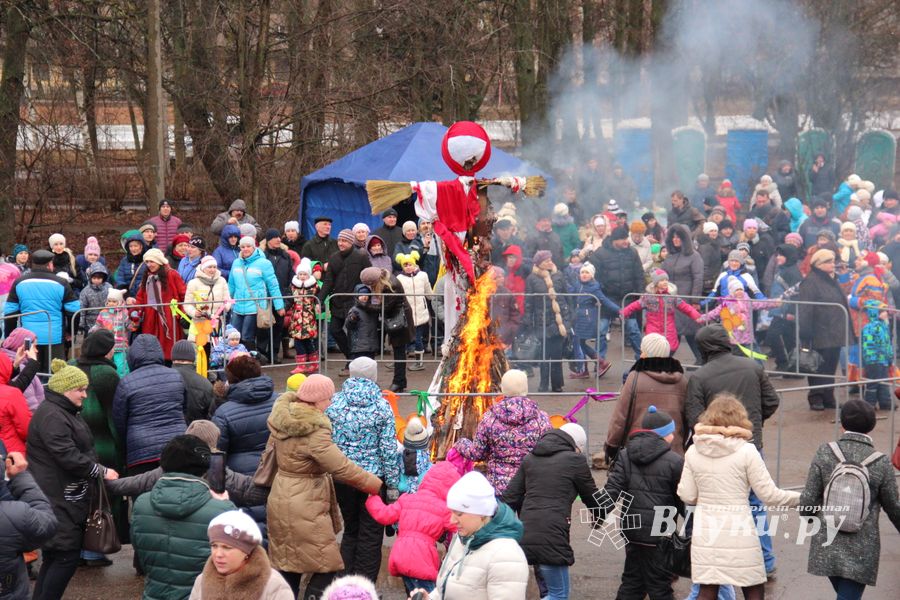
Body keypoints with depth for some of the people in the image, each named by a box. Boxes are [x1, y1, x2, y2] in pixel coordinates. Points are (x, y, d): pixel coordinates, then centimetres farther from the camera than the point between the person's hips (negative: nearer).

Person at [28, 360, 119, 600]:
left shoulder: (65, 412, 20)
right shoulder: (51, 416, -16)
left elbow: (79, 450, 28)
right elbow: (68, 456, -23)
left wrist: (98, 472, 17)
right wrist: (101, 471, -17)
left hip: (69, 497, 11)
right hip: (57, 499, -11)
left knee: (54, 557, 10)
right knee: (66, 555, -11)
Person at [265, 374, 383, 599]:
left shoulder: (282, 417, 2)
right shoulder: (314, 431, -23)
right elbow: (342, 468, -23)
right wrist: (378, 486, -16)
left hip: (280, 500, 9)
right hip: (305, 507, -9)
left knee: (287, 567, 15)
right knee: (326, 568, -2)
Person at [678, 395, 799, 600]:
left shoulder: (694, 452, 0)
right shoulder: (746, 452, -9)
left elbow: (687, 496, 3)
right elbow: (769, 494, -7)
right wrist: (803, 498, 6)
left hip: (705, 531, 3)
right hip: (738, 532, -3)